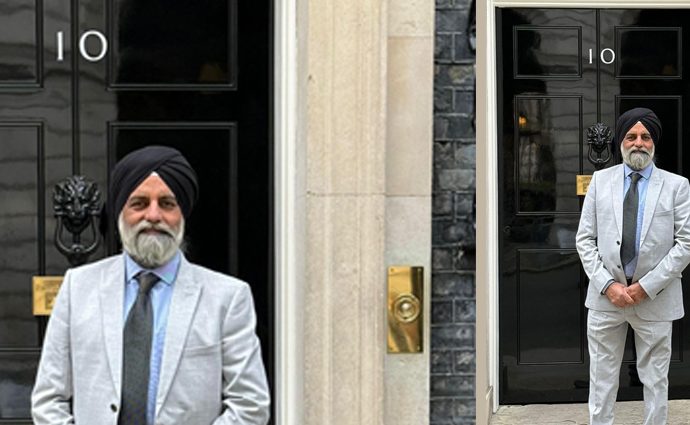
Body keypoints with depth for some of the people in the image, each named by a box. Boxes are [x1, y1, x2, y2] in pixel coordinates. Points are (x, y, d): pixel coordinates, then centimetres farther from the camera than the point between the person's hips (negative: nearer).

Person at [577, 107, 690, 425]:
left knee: (655, 380, 7)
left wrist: (646, 286, -12)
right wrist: (608, 285, -9)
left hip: (655, 300, -1)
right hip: (605, 296, 2)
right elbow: (585, 239, 3)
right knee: (602, 379, 7)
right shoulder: (600, 180, 6)